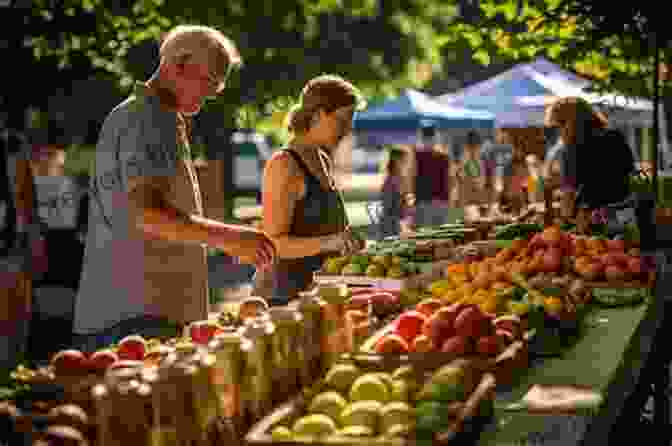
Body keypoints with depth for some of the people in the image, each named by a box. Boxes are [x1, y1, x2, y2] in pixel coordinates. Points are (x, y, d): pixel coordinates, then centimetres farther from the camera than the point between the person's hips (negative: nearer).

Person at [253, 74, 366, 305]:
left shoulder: (324, 161, 13)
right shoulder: (284, 165, -12)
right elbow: (274, 243, -17)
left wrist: (347, 242, 12)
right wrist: (327, 242, -28)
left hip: (317, 292, 8)